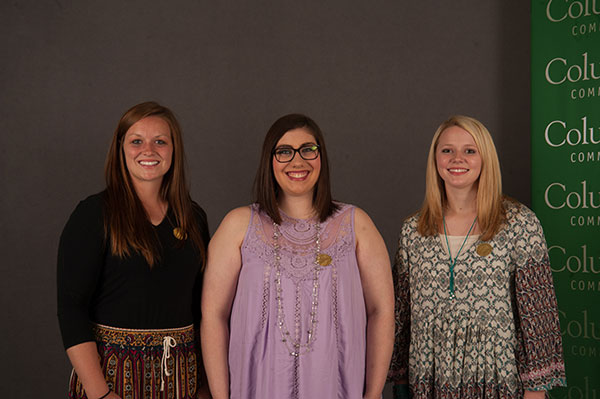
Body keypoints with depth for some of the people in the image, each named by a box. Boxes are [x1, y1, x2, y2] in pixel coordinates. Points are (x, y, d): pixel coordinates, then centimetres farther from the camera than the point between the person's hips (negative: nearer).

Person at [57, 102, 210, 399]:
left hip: (180, 373, 4)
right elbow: (71, 307, -13)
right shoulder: (94, 214, -8)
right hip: (114, 371, -4)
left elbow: (201, 307, 9)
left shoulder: (194, 218, 5)